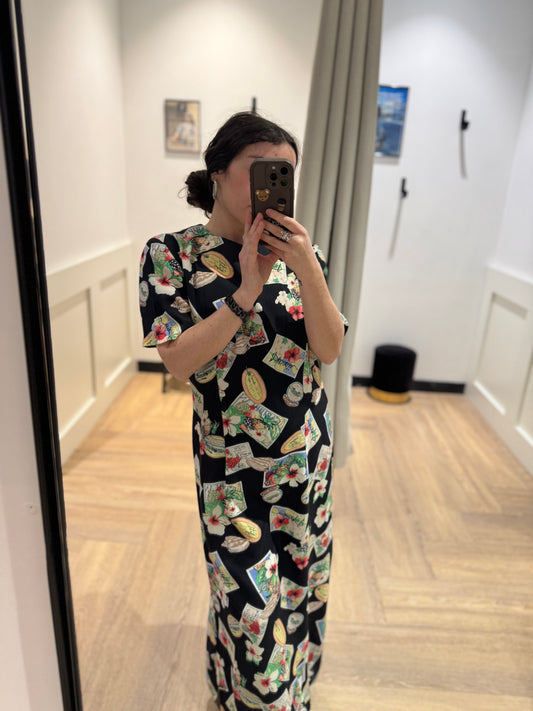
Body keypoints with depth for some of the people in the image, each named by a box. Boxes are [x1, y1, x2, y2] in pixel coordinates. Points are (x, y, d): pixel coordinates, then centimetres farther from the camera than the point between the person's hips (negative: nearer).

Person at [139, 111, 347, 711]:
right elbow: (179, 360, -17)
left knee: (297, 577, 21)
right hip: (232, 457, -3)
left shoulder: (298, 251, -2)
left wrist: (308, 272, -22)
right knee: (250, 596, 10)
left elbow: (330, 350, -8)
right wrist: (246, 291, -24)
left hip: (307, 451, 4)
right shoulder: (171, 254, -9)